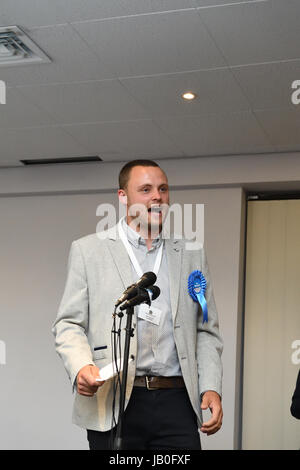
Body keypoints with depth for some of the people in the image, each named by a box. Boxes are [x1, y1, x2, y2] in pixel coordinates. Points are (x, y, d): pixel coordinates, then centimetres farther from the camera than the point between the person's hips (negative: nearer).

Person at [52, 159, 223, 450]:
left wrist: (211, 388, 1)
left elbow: (206, 331, 14)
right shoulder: (88, 249, 7)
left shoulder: (191, 255, 14)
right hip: (113, 402, -2)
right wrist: (81, 367, -16)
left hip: (177, 402, 2)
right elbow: (69, 324, 3)